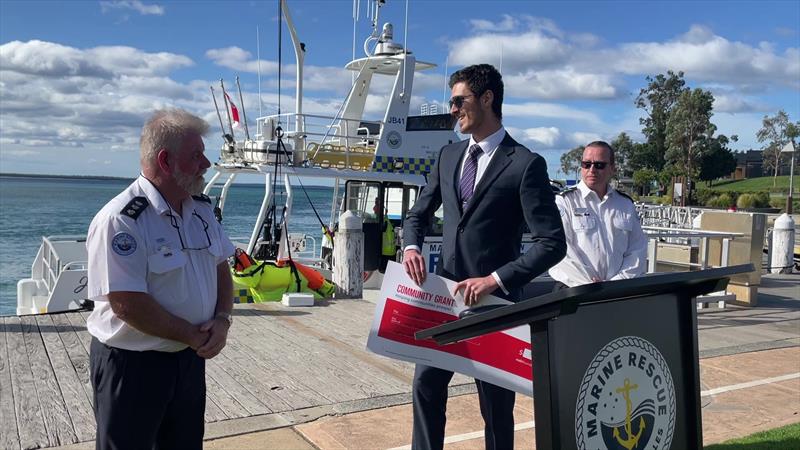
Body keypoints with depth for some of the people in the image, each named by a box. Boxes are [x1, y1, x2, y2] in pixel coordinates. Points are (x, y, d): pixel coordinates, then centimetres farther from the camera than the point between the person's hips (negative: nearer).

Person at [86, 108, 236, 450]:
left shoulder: (201, 209, 3)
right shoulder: (121, 220, -22)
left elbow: (221, 269, 11)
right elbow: (127, 305, -25)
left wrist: (222, 320, -6)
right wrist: (194, 336, -17)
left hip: (191, 358, 7)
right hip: (132, 365, -7)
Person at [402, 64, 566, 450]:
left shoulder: (525, 164, -10)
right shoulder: (448, 156, 9)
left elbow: (553, 243, -14)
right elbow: (418, 214, 18)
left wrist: (496, 279, -20)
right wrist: (412, 246, -4)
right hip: (444, 293, 6)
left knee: (495, 400, 10)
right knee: (426, 384, 10)